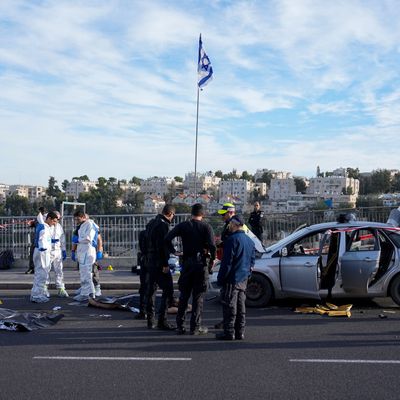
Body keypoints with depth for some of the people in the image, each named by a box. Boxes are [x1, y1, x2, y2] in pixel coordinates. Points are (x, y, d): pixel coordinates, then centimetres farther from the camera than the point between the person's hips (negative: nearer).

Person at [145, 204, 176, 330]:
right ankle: (162, 321, -8)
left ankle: (150, 321, 17)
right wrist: (165, 264, -20)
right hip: (160, 263, -10)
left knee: (151, 291, 12)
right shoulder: (163, 225, -15)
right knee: (167, 290, -6)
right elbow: (163, 246, -21)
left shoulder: (151, 223, 15)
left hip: (150, 262, 10)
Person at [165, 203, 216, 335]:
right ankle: (195, 327, 6)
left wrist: (173, 251, 4)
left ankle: (180, 326, 15)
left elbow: (167, 238, -9)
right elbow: (212, 246, -17)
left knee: (184, 295, 12)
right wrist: (212, 260, -3)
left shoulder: (183, 226, 2)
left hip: (187, 262, 2)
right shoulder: (206, 227, -4)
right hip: (201, 263, -2)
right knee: (198, 296, 5)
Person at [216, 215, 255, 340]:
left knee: (229, 306, -2)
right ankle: (240, 332, 16)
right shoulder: (250, 241, 12)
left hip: (232, 279, -8)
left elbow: (227, 261, -17)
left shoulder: (232, 239, -15)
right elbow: (252, 261, 17)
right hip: (244, 279, 8)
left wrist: (220, 278, -11)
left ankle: (229, 332, 2)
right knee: (241, 305, 12)